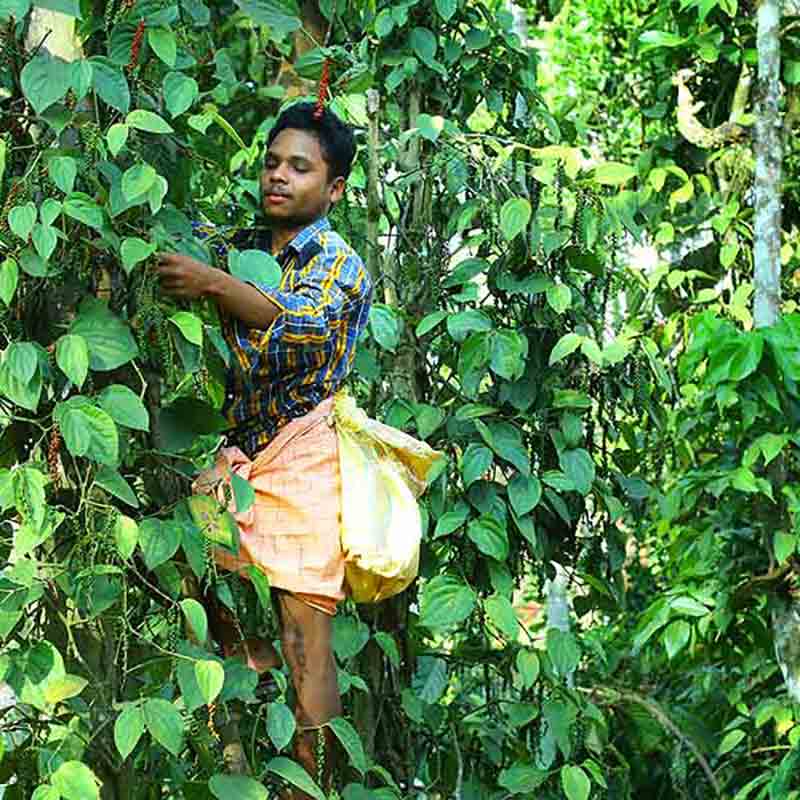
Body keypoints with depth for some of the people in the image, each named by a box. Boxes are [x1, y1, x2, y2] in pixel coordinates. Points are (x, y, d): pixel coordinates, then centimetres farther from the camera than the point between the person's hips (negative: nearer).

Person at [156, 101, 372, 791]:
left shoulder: (340, 263, -2)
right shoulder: (240, 248, 16)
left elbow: (306, 325, -21)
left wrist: (214, 285, -34)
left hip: (305, 456, -6)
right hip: (238, 454, 6)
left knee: (304, 630, -10)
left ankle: (310, 783, -6)